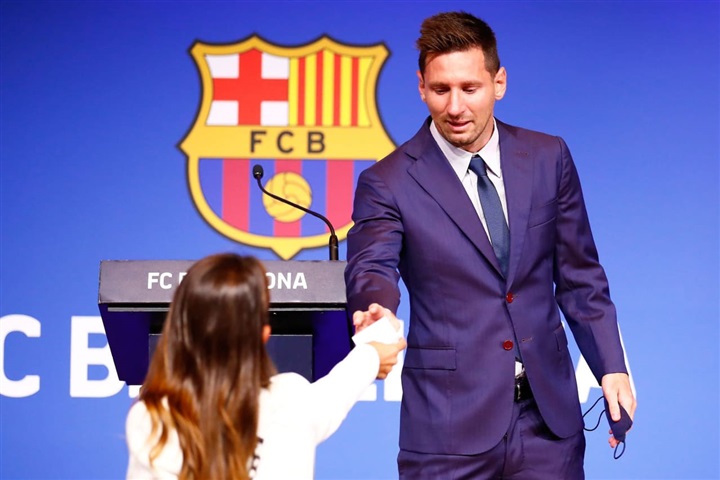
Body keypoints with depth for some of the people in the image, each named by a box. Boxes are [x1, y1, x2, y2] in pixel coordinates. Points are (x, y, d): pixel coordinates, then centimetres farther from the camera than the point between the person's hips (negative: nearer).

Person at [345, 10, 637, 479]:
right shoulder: (388, 184, -4)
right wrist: (376, 310, -42)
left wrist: (612, 368, 4)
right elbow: (371, 269, -19)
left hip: (547, 419, 3)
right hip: (450, 423, -3)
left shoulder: (549, 158, 7)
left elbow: (579, 276, 12)